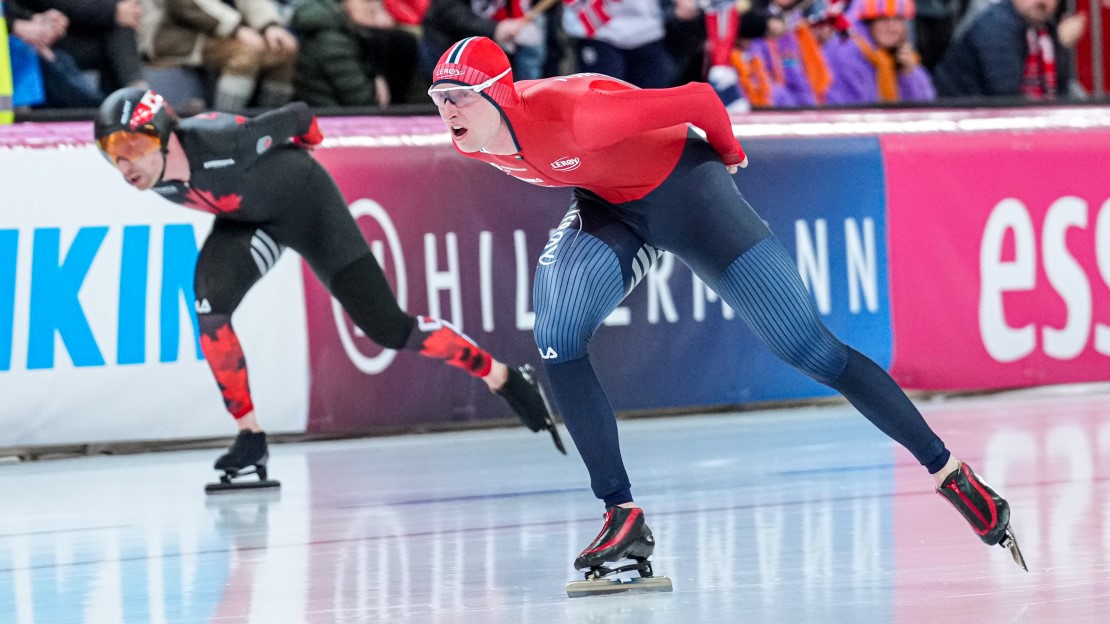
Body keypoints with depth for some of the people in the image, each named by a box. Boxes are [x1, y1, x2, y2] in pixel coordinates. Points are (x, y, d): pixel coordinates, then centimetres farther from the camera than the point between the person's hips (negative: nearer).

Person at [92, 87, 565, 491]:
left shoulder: (221, 141, -40)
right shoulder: (155, 183, -20)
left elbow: (298, 116, -22)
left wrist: (304, 142, -2)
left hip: (305, 199, -5)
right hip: (248, 217, 5)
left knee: (384, 326, -5)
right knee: (210, 298, -22)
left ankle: (502, 376, 13)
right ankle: (250, 437, -9)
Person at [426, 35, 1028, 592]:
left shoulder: (575, 114, -38)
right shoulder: (471, 144, -13)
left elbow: (698, 100, -29)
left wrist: (726, 149, -11)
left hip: (683, 190, -6)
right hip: (609, 208, 6)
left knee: (808, 348, -5)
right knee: (557, 339, -17)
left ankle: (950, 473, 4)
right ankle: (623, 518, -7)